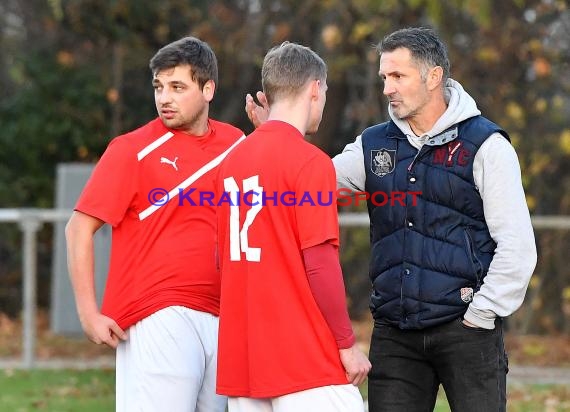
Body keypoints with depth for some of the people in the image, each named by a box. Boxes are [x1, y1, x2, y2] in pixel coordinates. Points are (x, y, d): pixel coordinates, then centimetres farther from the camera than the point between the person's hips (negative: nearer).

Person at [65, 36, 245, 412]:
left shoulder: (235, 143, 10)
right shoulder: (133, 149, -2)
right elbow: (80, 228, -2)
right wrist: (89, 313, -9)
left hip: (222, 321, 5)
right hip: (159, 321, -5)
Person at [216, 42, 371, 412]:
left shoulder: (233, 160, 11)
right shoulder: (311, 162, -11)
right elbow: (320, 264, -14)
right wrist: (348, 344, -7)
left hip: (241, 355, 7)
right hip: (305, 360, -7)